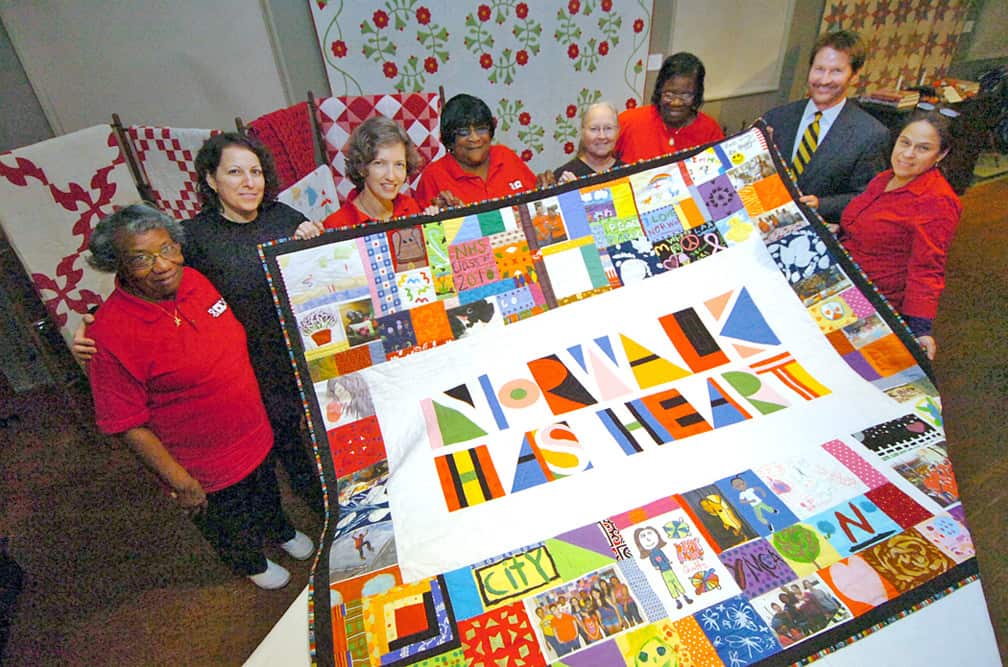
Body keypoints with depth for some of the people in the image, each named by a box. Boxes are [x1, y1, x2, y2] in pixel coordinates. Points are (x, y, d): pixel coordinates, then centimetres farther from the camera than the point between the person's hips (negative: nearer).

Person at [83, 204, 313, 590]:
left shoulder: (193, 280, -10)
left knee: (267, 494, 33)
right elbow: (127, 424, -23)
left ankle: (280, 533, 65)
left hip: (254, 434, 6)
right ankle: (252, 565, 57)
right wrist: (179, 481, -18)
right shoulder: (110, 333, -29)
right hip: (204, 466, -5)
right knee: (228, 526, 25)